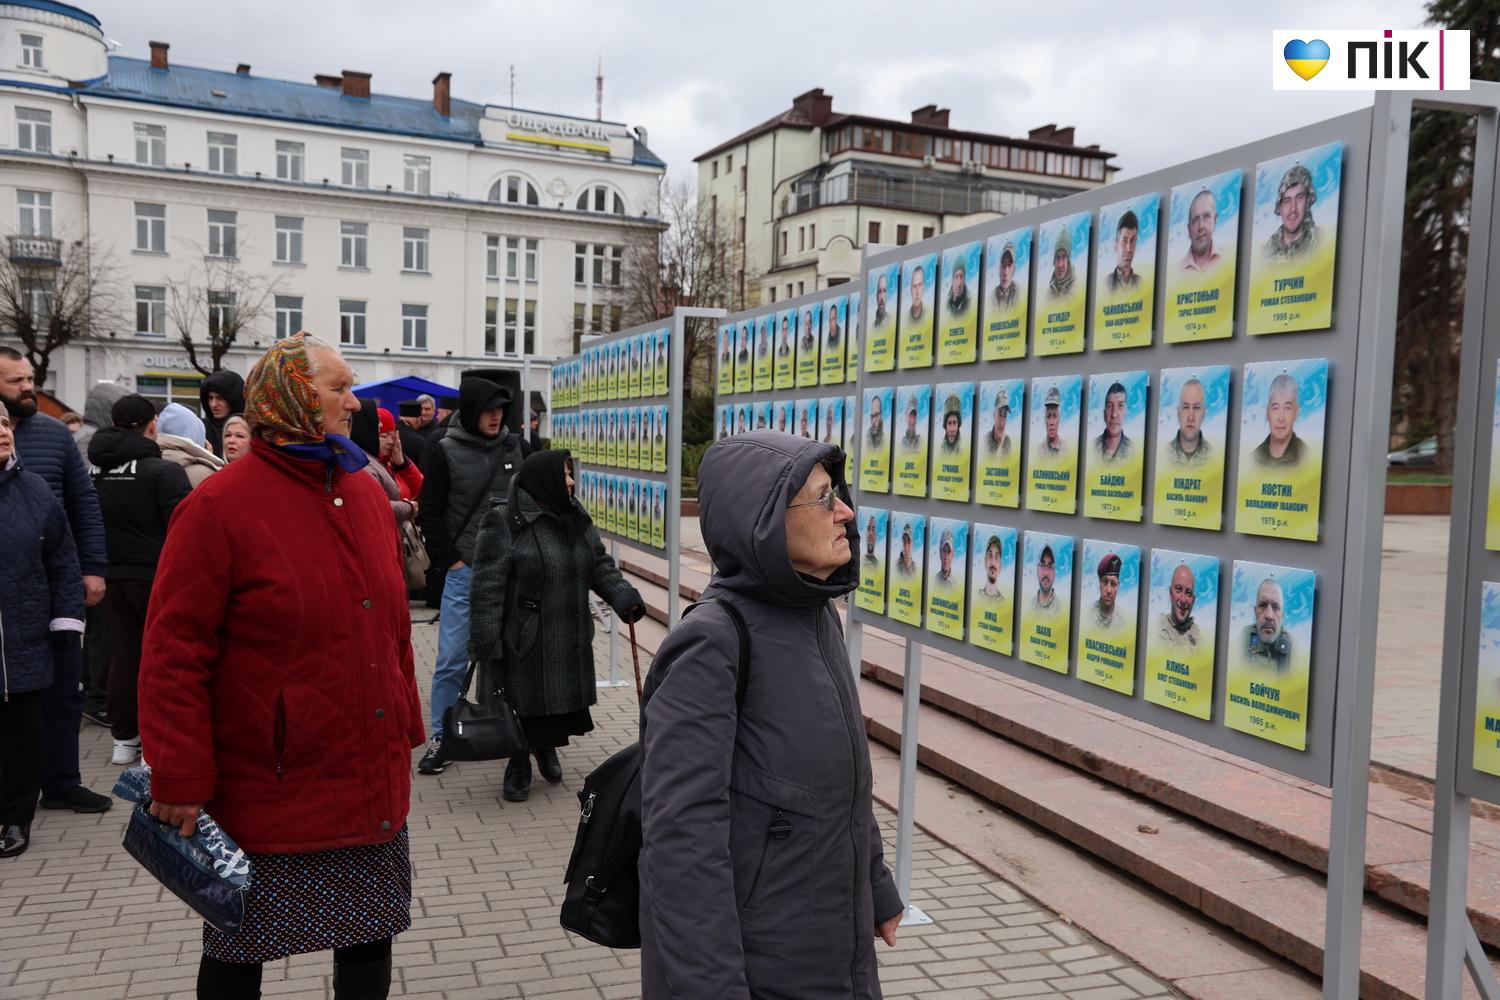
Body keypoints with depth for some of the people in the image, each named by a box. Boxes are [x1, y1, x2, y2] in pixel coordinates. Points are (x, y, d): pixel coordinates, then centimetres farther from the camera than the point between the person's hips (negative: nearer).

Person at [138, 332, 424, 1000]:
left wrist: (405, 730, 15)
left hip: (371, 784, 6)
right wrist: (179, 781, -13)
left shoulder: (367, 494, 6)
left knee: (370, 934, 17)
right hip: (266, 789, -5)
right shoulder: (221, 506, -13)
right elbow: (174, 653, -13)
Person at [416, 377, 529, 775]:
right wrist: (451, 559, -6)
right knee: (452, 658, -1)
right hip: (465, 569, -3)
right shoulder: (447, 452, -3)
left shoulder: (515, 447, 5)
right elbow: (430, 512, 0)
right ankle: (441, 739, 10)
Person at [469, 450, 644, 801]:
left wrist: (624, 596, -5)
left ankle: (546, 748, 41)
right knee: (522, 703, 4)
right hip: (522, 640, -6)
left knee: (562, 700, 13)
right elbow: (487, 587, -15)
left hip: (570, 640, 6)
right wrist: (484, 641, -18)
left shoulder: (576, 518, 8)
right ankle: (518, 766, 27)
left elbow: (600, 565, 12)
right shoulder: (503, 523, -13)